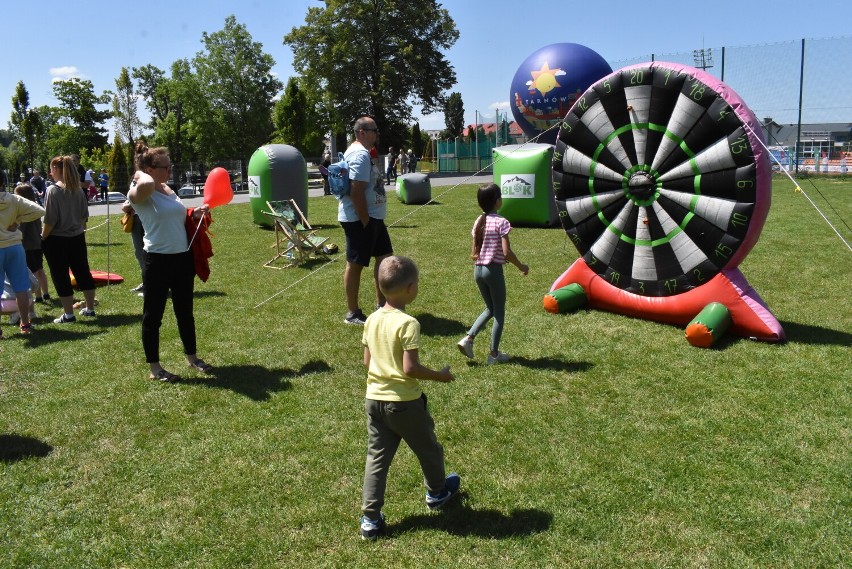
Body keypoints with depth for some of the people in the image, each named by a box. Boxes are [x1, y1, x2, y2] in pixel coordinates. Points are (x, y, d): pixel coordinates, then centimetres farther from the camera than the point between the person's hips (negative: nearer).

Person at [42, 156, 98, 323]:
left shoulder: (52, 190, -16)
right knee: (83, 273, 13)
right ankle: (90, 309, 22)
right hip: (77, 238, 6)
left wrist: (42, 237, -6)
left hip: (57, 240, -6)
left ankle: (69, 314, 10)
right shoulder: (78, 190, 3)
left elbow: (50, 220, -18)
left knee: (60, 277, 4)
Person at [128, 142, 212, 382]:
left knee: (185, 311, 18)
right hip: (158, 260, -8)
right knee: (153, 314, 5)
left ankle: (192, 357, 33)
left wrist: (195, 214, 7)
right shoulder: (138, 193, -13)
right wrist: (140, 174, -17)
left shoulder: (168, 189, 11)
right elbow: (147, 185, -39)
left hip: (183, 257, 8)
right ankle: (154, 368, 16)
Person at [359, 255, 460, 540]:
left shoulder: (372, 319, 0)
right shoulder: (408, 323, -21)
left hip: (374, 398, 6)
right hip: (404, 402, -5)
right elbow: (410, 368, -24)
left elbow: (367, 361, 7)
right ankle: (436, 492, 43)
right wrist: (440, 375, -10)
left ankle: (370, 519, 14)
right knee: (428, 449, 20)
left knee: (376, 457, 12)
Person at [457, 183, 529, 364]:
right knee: (499, 312, 9)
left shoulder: (478, 222, 6)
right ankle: (494, 354, 14)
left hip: (478, 269, 7)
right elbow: (506, 252, -17)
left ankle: (468, 338, 7)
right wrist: (521, 266, -4)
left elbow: (473, 251, 8)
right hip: (493, 270, -6)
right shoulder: (501, 222, -13)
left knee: (490, 309, 22)